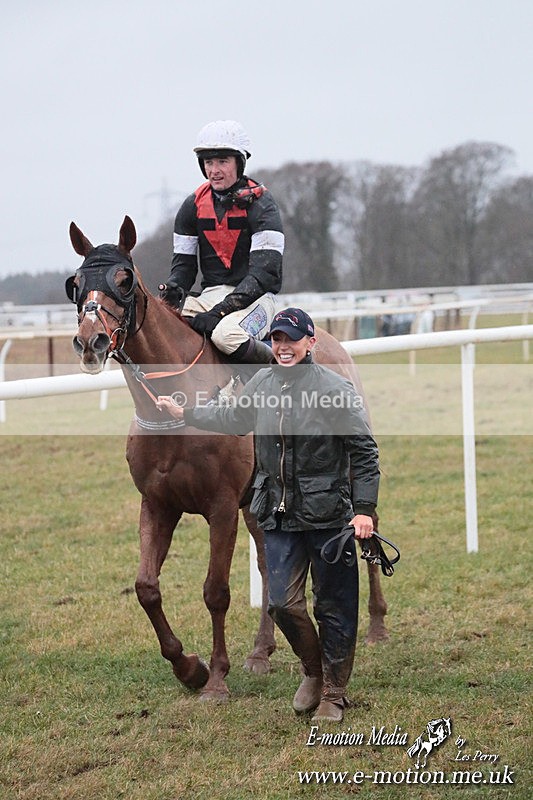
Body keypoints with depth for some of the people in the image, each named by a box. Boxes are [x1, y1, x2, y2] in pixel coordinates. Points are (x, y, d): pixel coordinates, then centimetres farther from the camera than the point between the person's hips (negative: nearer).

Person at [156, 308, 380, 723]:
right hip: (280, 517, 5)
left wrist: (364, 509, -14)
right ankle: (314, 672, 27)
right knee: (283, 603, 1)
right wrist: (184, 413, 29)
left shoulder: (336, 388, -10)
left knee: (334, 608, 5)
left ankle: (333, 695, 19)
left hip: (329, 515, -5)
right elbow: (231, 419, 27)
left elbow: (365, 452, -9)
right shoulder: (263, 382, 6)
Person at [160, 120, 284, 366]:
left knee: (225, 334, -37)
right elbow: (184, 262, 12)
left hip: (254, 297, -5)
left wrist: (220, 311, -26)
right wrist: (172, 290, -14)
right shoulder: (194, 205, 9)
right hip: (210, 294, 5)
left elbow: (264, 272, -17)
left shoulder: (260, 204, -8)